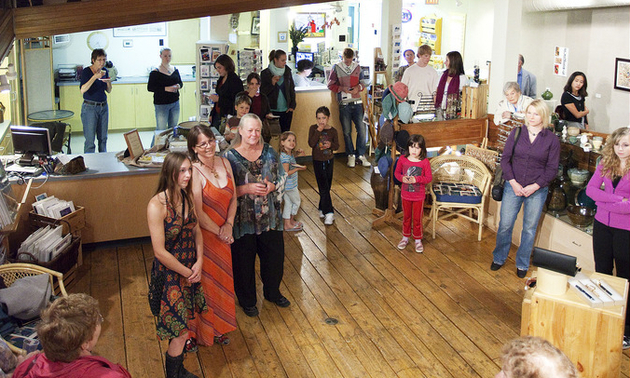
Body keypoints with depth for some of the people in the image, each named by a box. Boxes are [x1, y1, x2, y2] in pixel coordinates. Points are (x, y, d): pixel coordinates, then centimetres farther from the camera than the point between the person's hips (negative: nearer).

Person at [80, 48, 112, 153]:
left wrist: (108, 82, -7)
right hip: (90, 107, -6)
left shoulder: (104, 71, 8)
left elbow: (109, 91, 15)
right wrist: (95, 77, -29)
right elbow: (82, 90, -24)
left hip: (103, 106, 6)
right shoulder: (86, 72, -10)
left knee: (103, 138, 10)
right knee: (90, 139, -6)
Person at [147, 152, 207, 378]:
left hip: (191, 270, 6)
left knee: (183, 327, 18)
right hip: (169, 274, -6)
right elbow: (160, 252, -23)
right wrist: (187, 273, -13)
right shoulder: (157, 205, -24)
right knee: (180, 332, 2)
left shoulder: (187, 196, -2)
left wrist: (199, 262, -5)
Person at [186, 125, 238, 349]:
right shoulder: (194, 171, -20)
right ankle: (197, 332, 25)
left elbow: (233, 198, 6)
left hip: (222, 235, 6)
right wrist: (219, 232, -12)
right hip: (203, 235, -6)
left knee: (221, 280, 18)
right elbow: (198, 213, -20)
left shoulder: (224, 163, 1)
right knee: (203, 283, 6)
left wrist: (228, 225, -6)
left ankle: (218, 328, 37)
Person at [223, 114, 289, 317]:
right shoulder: (230, 157, -10)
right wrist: (247, 189, -22)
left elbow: (282, 177, 8)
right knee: (244, 261, 10)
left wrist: (272, 186, -13)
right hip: (243, 218, -3)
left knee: (274, 255, 15)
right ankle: (247, 300, 32)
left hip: (270, 216, 4)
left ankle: (273, 292, 41)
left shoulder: (269, 152, 1)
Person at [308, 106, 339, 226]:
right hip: (318, 161, -2)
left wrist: (331, 145, -21)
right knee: (323, 187, -7)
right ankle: (329, 212, -8)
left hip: (329, 160, 2)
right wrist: (318, 130, -23)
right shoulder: (313, 128, -6)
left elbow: (337, 146, 1)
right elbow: (311, 143, -18)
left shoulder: (332, 130, -2)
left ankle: (322, 208, 28)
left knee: (327, 187, 10)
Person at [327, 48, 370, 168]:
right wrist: (342, 88, -12)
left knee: (362, 129, -3)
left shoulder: (357, 67, 9)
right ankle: (351, 155, 15)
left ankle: (361, 155, 8)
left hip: (357, 102, 2)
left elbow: (363, 82, 17)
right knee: (347, 131, 4)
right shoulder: (336, 68, 2)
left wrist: (358, 87, -5)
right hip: (344, 103, -2)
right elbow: (330, 85, 5)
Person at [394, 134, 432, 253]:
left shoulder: (425, 162, -14)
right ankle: (405, 237, 36)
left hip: (418, 196, -2)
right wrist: (402, 178, -17)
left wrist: (417, 179, -25)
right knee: (406, 217, 18)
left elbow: (429, 177, -10)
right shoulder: (402, 159, -7)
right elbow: (397, 172, 4)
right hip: (405, 194, 2)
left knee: (417, 219, 9)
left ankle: (418, 240, 25)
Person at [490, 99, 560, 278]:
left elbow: (552, 169, -2)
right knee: (505, 225, 5)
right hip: (513, 187, 1)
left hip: (537, 190, -1)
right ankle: (499, 258, 26)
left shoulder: (552, 139, -3)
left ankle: (522, 264, 27)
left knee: (529, 228, 10)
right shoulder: (516, 133, 0)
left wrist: (534, 186, -12)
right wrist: (513, 183, -10)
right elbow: (505, 159, 1)